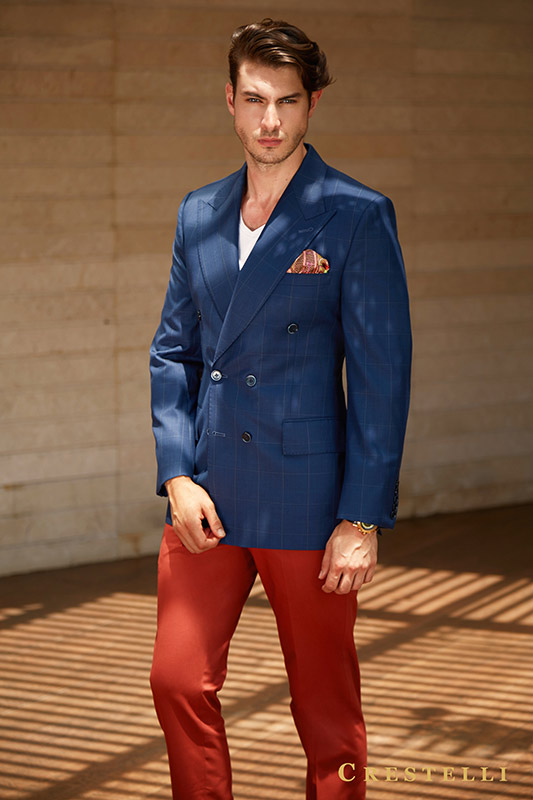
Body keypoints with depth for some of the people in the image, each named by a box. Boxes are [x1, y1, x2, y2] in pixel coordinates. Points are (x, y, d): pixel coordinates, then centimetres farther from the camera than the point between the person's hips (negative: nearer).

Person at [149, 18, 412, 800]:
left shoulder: (357, 217, -6)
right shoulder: (198, 214, 10)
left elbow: (382, 376, -9)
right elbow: (172, 351, 13)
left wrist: (363, 518, -13)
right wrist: (178, 474, -1)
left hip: (305, 501, -4)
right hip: (206, 499, 5)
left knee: (327, 709, 6)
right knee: (179, 682, 3)